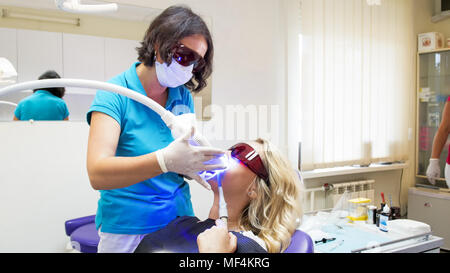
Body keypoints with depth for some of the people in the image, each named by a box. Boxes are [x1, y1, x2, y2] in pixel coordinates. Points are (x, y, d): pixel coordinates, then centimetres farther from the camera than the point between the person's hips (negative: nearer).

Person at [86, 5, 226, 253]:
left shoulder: (183, 95, 2)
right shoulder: (115, 94, -14)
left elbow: (184, 154, 5)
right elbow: (97, 174, -26)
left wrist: (188, 166, -19)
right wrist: (165, 160, -40)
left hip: (179, 217, 5)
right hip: (127, 226, -5)